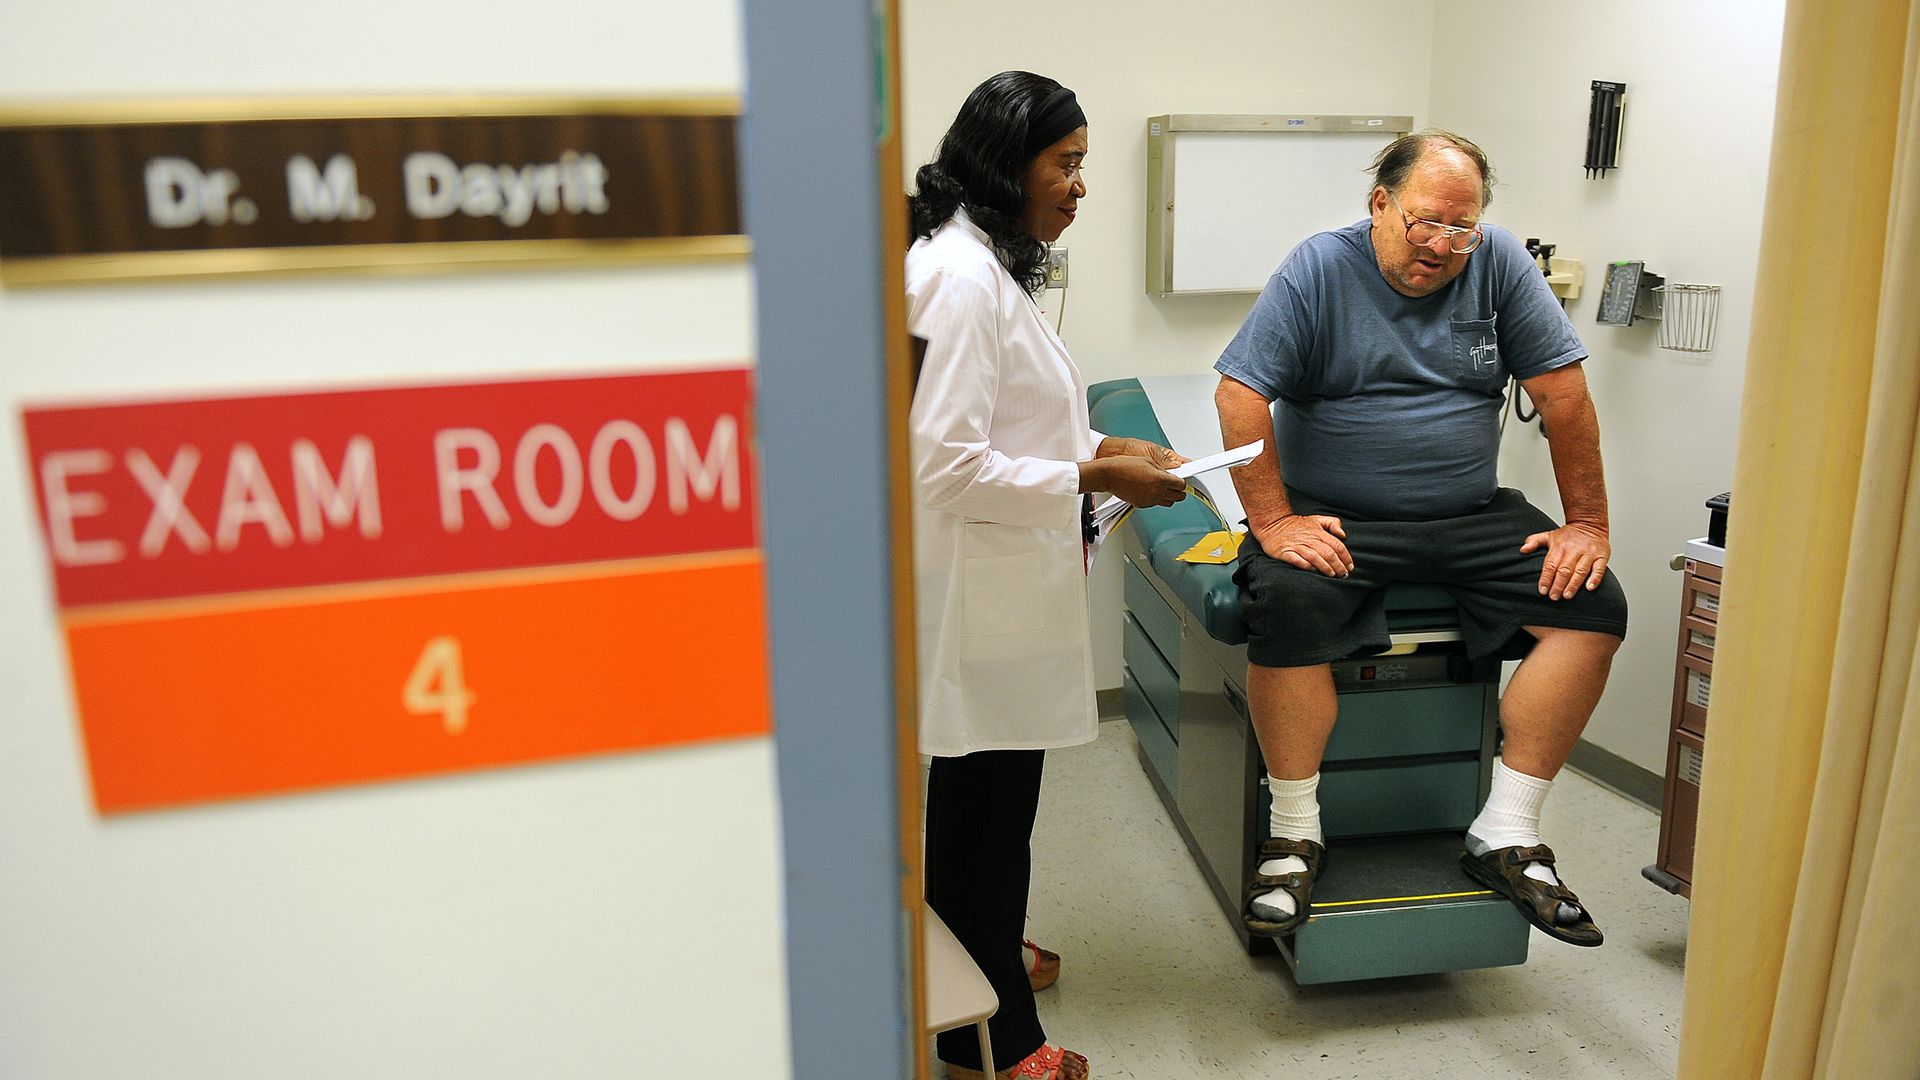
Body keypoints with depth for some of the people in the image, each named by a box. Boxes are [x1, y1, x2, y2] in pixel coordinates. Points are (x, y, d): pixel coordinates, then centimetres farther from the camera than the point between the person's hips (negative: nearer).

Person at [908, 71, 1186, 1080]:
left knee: (985, 797, 24)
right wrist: (1092, 479, -19)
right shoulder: (960, 277, -20)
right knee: (986, 804, 4)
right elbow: (945, 464, -25)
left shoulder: (986, 266, 13)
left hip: (1001, 584, 10)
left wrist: (1100, 444, 9)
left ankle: (982, 951, 45)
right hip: (980, 589, -10)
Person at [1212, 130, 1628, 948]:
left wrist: (1587, 524, -2)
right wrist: (1274, 522, -20)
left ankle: (1506, 837, -5)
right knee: (1286, 603, -32)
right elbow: (1239, 394, -13)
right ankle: (1295, 833, -13)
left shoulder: (1499, 263, 2)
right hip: (1335, 517, -3)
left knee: (1594, 605, -14)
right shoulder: (1318, 269, -6)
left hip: (1471, 517, 4)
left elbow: (1564, 395, 2)